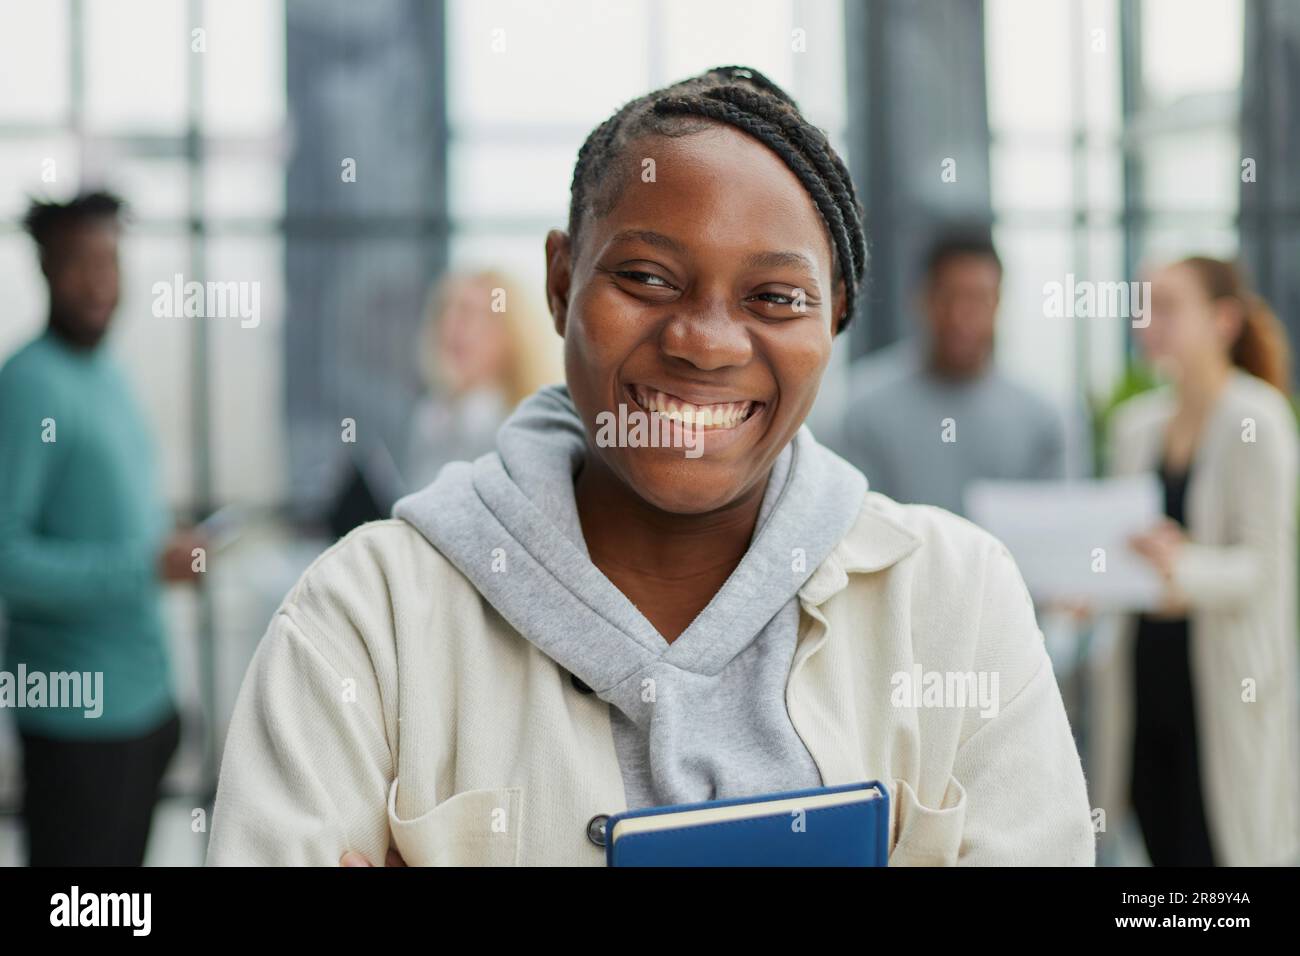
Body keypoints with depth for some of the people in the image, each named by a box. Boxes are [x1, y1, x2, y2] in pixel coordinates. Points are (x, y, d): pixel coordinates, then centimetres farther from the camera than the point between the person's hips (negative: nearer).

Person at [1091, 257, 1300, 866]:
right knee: (1163, 849, 7)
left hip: (1224, 680, -6)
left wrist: (1186, 572, -31)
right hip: (1146, 676, 6)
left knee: (1211, 850, -6)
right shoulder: (1135, 422, 11)